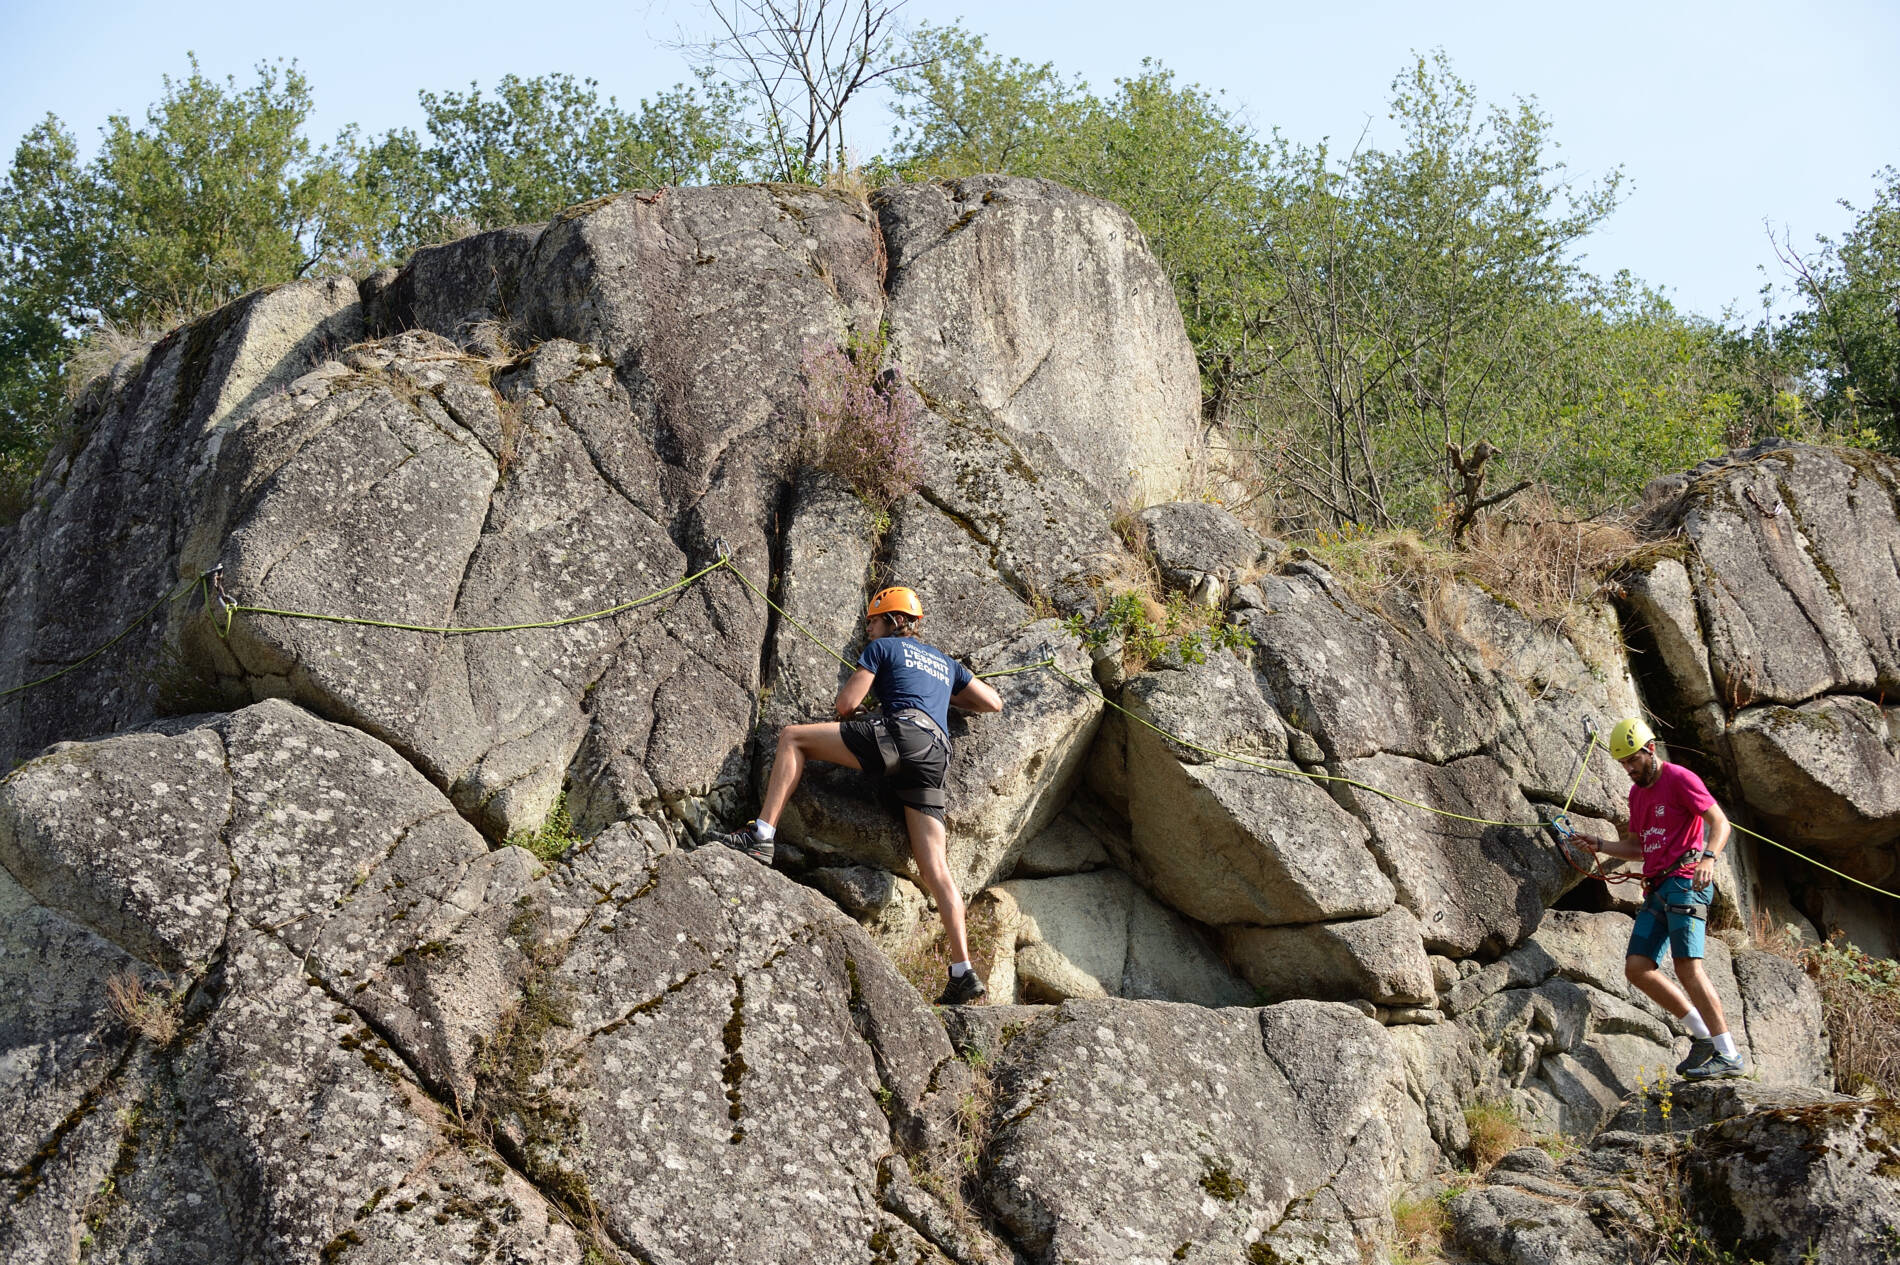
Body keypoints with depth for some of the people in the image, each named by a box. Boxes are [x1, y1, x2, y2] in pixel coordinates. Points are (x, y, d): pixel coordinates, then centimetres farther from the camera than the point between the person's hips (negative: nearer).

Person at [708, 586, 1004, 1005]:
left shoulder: (882, 647, 17)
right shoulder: (944, 661, 34)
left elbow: (846, 704, 9)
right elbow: (994, 702, 36)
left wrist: (849, 712, 33)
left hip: (901, 733, -6)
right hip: (936, 758, 6)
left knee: (792, 736, 4)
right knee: (935, 868, 1)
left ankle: (762, 835, -12)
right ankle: (963, 974, -9)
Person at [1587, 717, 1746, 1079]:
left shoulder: (1680, 779, -4)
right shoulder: (1637, 794, 21)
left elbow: (1720, 823, -12)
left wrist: (1708, 858, -31)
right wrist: (1599, 846, 12)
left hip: (1684, 882, -8)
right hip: (1656, 889, 9)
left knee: (1688, 968, -18)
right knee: (1637, 968, -2)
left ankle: (1729, 1055, -15)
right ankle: (1703, 1034, 7)